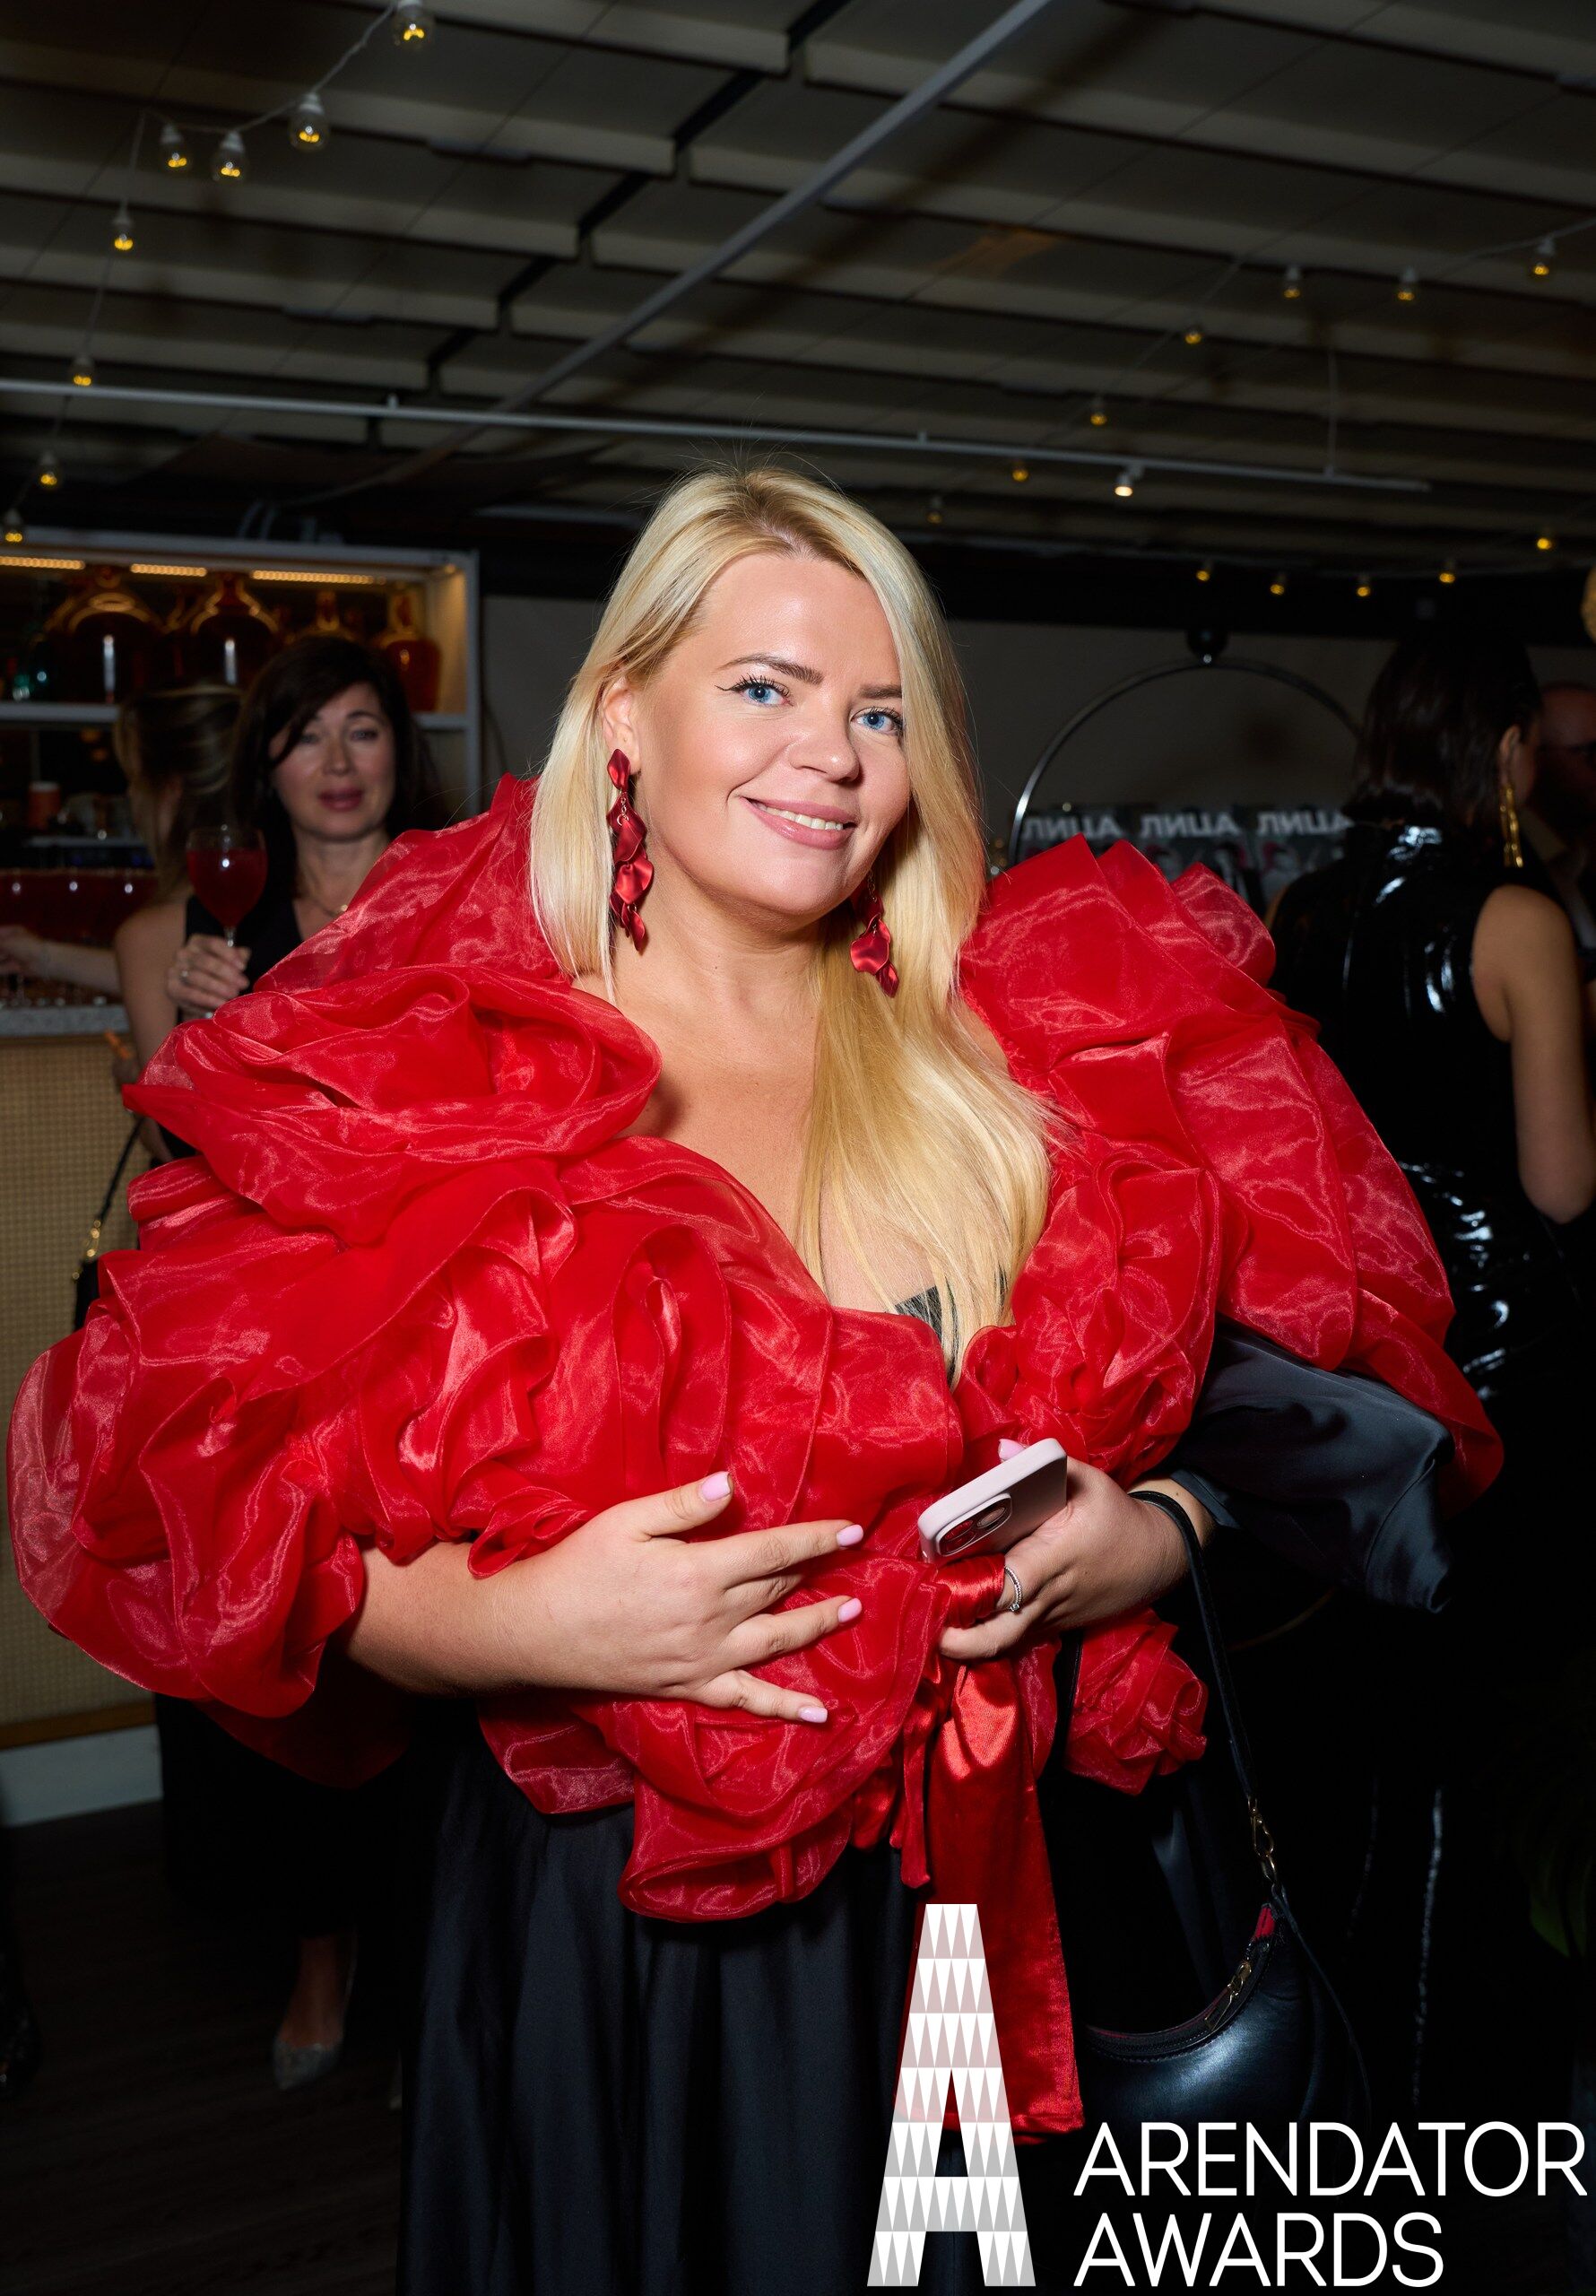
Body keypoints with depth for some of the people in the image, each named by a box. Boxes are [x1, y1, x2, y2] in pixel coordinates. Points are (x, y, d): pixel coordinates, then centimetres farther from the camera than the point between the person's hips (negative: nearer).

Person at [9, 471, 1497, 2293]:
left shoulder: (1043, 1050, 0)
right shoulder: (436, 1076, -8)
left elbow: (1298, 1368, 7)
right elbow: (196, 1500, -8)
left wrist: (1153, 1534, -11)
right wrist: (510, 1621, -22)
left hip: (974, 1913, 3)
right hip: (596, 1925, -2)